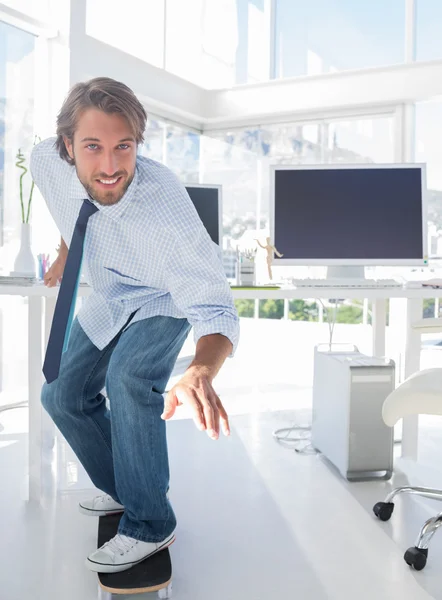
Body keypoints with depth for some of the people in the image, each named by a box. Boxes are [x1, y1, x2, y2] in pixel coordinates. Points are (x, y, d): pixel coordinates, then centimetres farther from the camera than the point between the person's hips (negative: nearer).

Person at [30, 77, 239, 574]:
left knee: (128, 381, -31)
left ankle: (149, 525, -10)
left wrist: (199, 375, -67)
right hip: (108, 300, 6)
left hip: (164, 302, -6)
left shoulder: (164, 207, -42)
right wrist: (65, 253, 12)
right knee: (62, 395, 8)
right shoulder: (46, 163, -26)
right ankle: (119, 489, 33)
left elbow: (215, 312, -47)